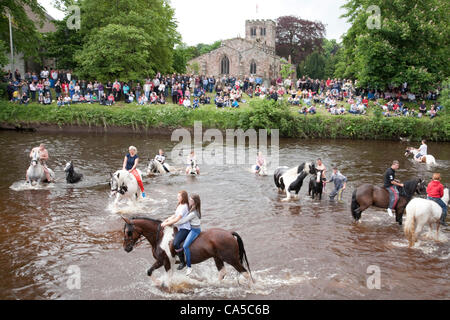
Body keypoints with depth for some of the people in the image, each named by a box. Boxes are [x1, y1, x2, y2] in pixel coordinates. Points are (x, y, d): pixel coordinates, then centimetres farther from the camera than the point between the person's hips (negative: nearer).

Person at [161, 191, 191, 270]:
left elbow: (177, 219, -21)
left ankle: (183, 262, -11)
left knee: (175, 243, -26)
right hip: (180, 227, 11)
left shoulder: (184, 207, -18)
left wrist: (166, 224, -17)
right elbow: (175, 215, 17)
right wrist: (166, 220, 3)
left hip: (184, 228, -11)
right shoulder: (179, 205, 13)